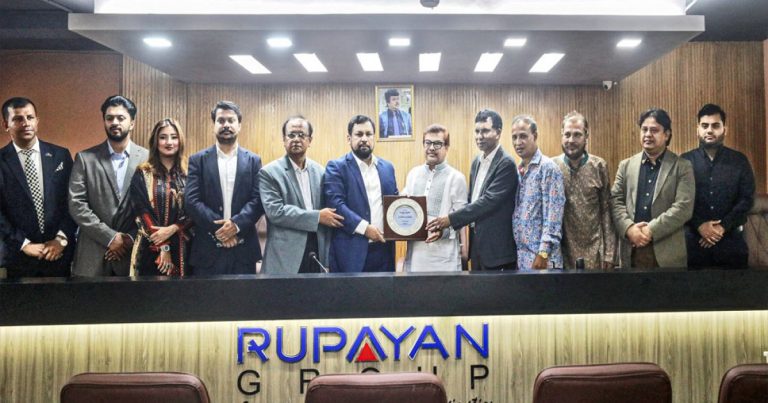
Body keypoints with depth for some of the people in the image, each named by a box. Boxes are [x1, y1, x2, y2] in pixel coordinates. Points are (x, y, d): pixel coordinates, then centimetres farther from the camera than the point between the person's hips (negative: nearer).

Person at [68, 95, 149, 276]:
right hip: (93, 255, 0)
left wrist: (131, 238, -9)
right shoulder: (85, 158, 2)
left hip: (133, 252, 0)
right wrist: (110, 237, -10)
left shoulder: (147, 158, 2)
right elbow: (76, 205, -4)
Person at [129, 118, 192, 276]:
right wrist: (163, 247, -10)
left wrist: (172, 229, -15)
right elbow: (141, 212, -3)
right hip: (151, 249, -1)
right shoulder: (143, 174, 4)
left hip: (183, 248, 1)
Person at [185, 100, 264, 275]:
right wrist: (218, 228, -14)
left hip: (243, 247, 1)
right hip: (207, 248, 0)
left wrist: (236, 224, -17)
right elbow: (191, 201, -4)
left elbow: (258, 200, -2)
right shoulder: (198, 160, 5)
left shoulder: (253, 160, 7)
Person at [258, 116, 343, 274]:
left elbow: (329, 210, 12)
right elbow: (275, 211, -16)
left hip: (317, 252, 4)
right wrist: (317, 217, -15)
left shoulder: (320, 171, 10)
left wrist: (327, 254, 6)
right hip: (285, 256, -4)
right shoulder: (269, 172, -4)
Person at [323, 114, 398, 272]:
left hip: (383, 247, 5)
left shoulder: (387, 167, 14)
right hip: (351, 250, -5)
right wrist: (365, 227, -18)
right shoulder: (336, 167, -2)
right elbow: (335, 203, -12)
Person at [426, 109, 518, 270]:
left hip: (497, 247, -8)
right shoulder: (477, 161, 12)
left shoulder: (506, 164, -15)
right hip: (476, 242, 8)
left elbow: (489, 201, -22)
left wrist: (451, 219, -22)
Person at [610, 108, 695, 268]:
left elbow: (684, 207, -9)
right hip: (631, 250, 3)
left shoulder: (682, 167, 1)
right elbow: (616, 201, 4)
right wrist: (629, 228, -12)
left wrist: (650, 230, -15)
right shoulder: (626, 165, 11)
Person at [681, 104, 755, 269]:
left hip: (731, 240, 1)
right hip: (694, 239, -1)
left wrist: (723, 226, -11)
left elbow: (747, 198, -1)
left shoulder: (739, 161, 5)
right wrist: (699, 225, -15)